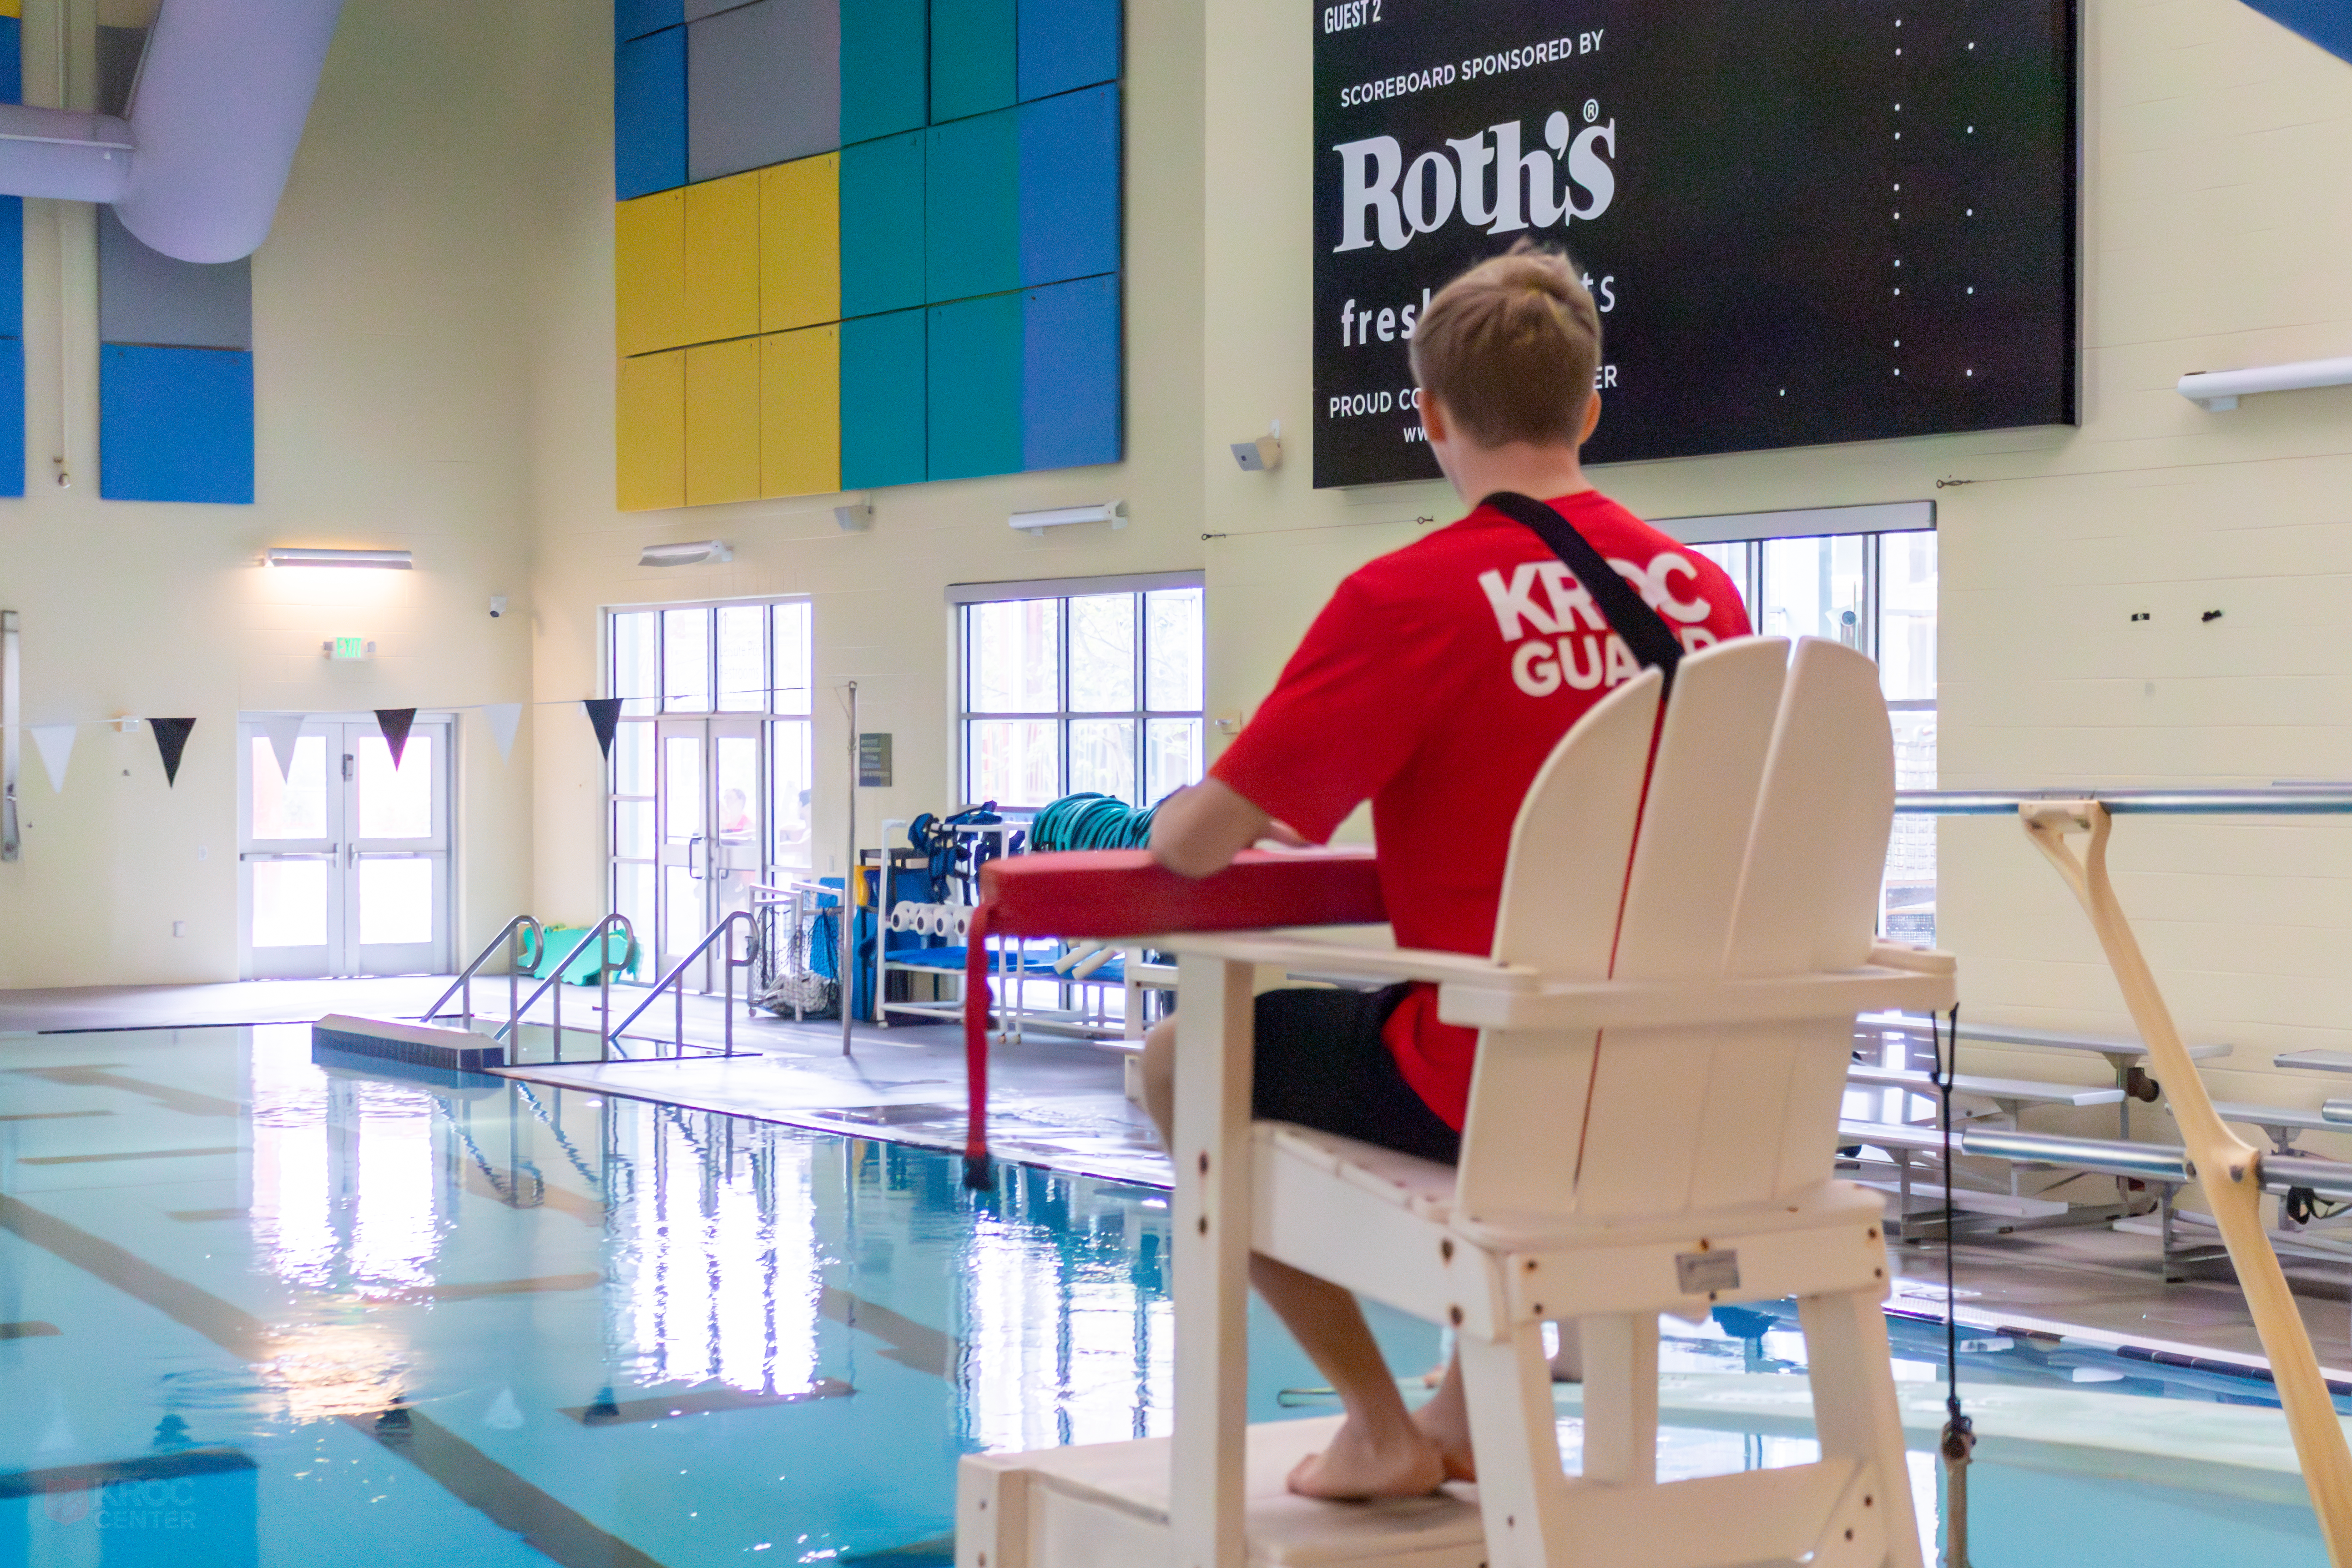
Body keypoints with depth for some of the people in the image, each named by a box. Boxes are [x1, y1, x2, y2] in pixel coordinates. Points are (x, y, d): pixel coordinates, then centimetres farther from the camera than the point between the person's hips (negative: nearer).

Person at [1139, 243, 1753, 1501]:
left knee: (1185, 1059, 17)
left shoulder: (1408, 599, -16)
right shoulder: (1704, 593, 1)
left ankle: (1380, 1428, 18)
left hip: (1493, 1087, -6)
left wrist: (1188, 819, 11)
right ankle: (1472, 1405, 36)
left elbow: (1194, 848, -13)